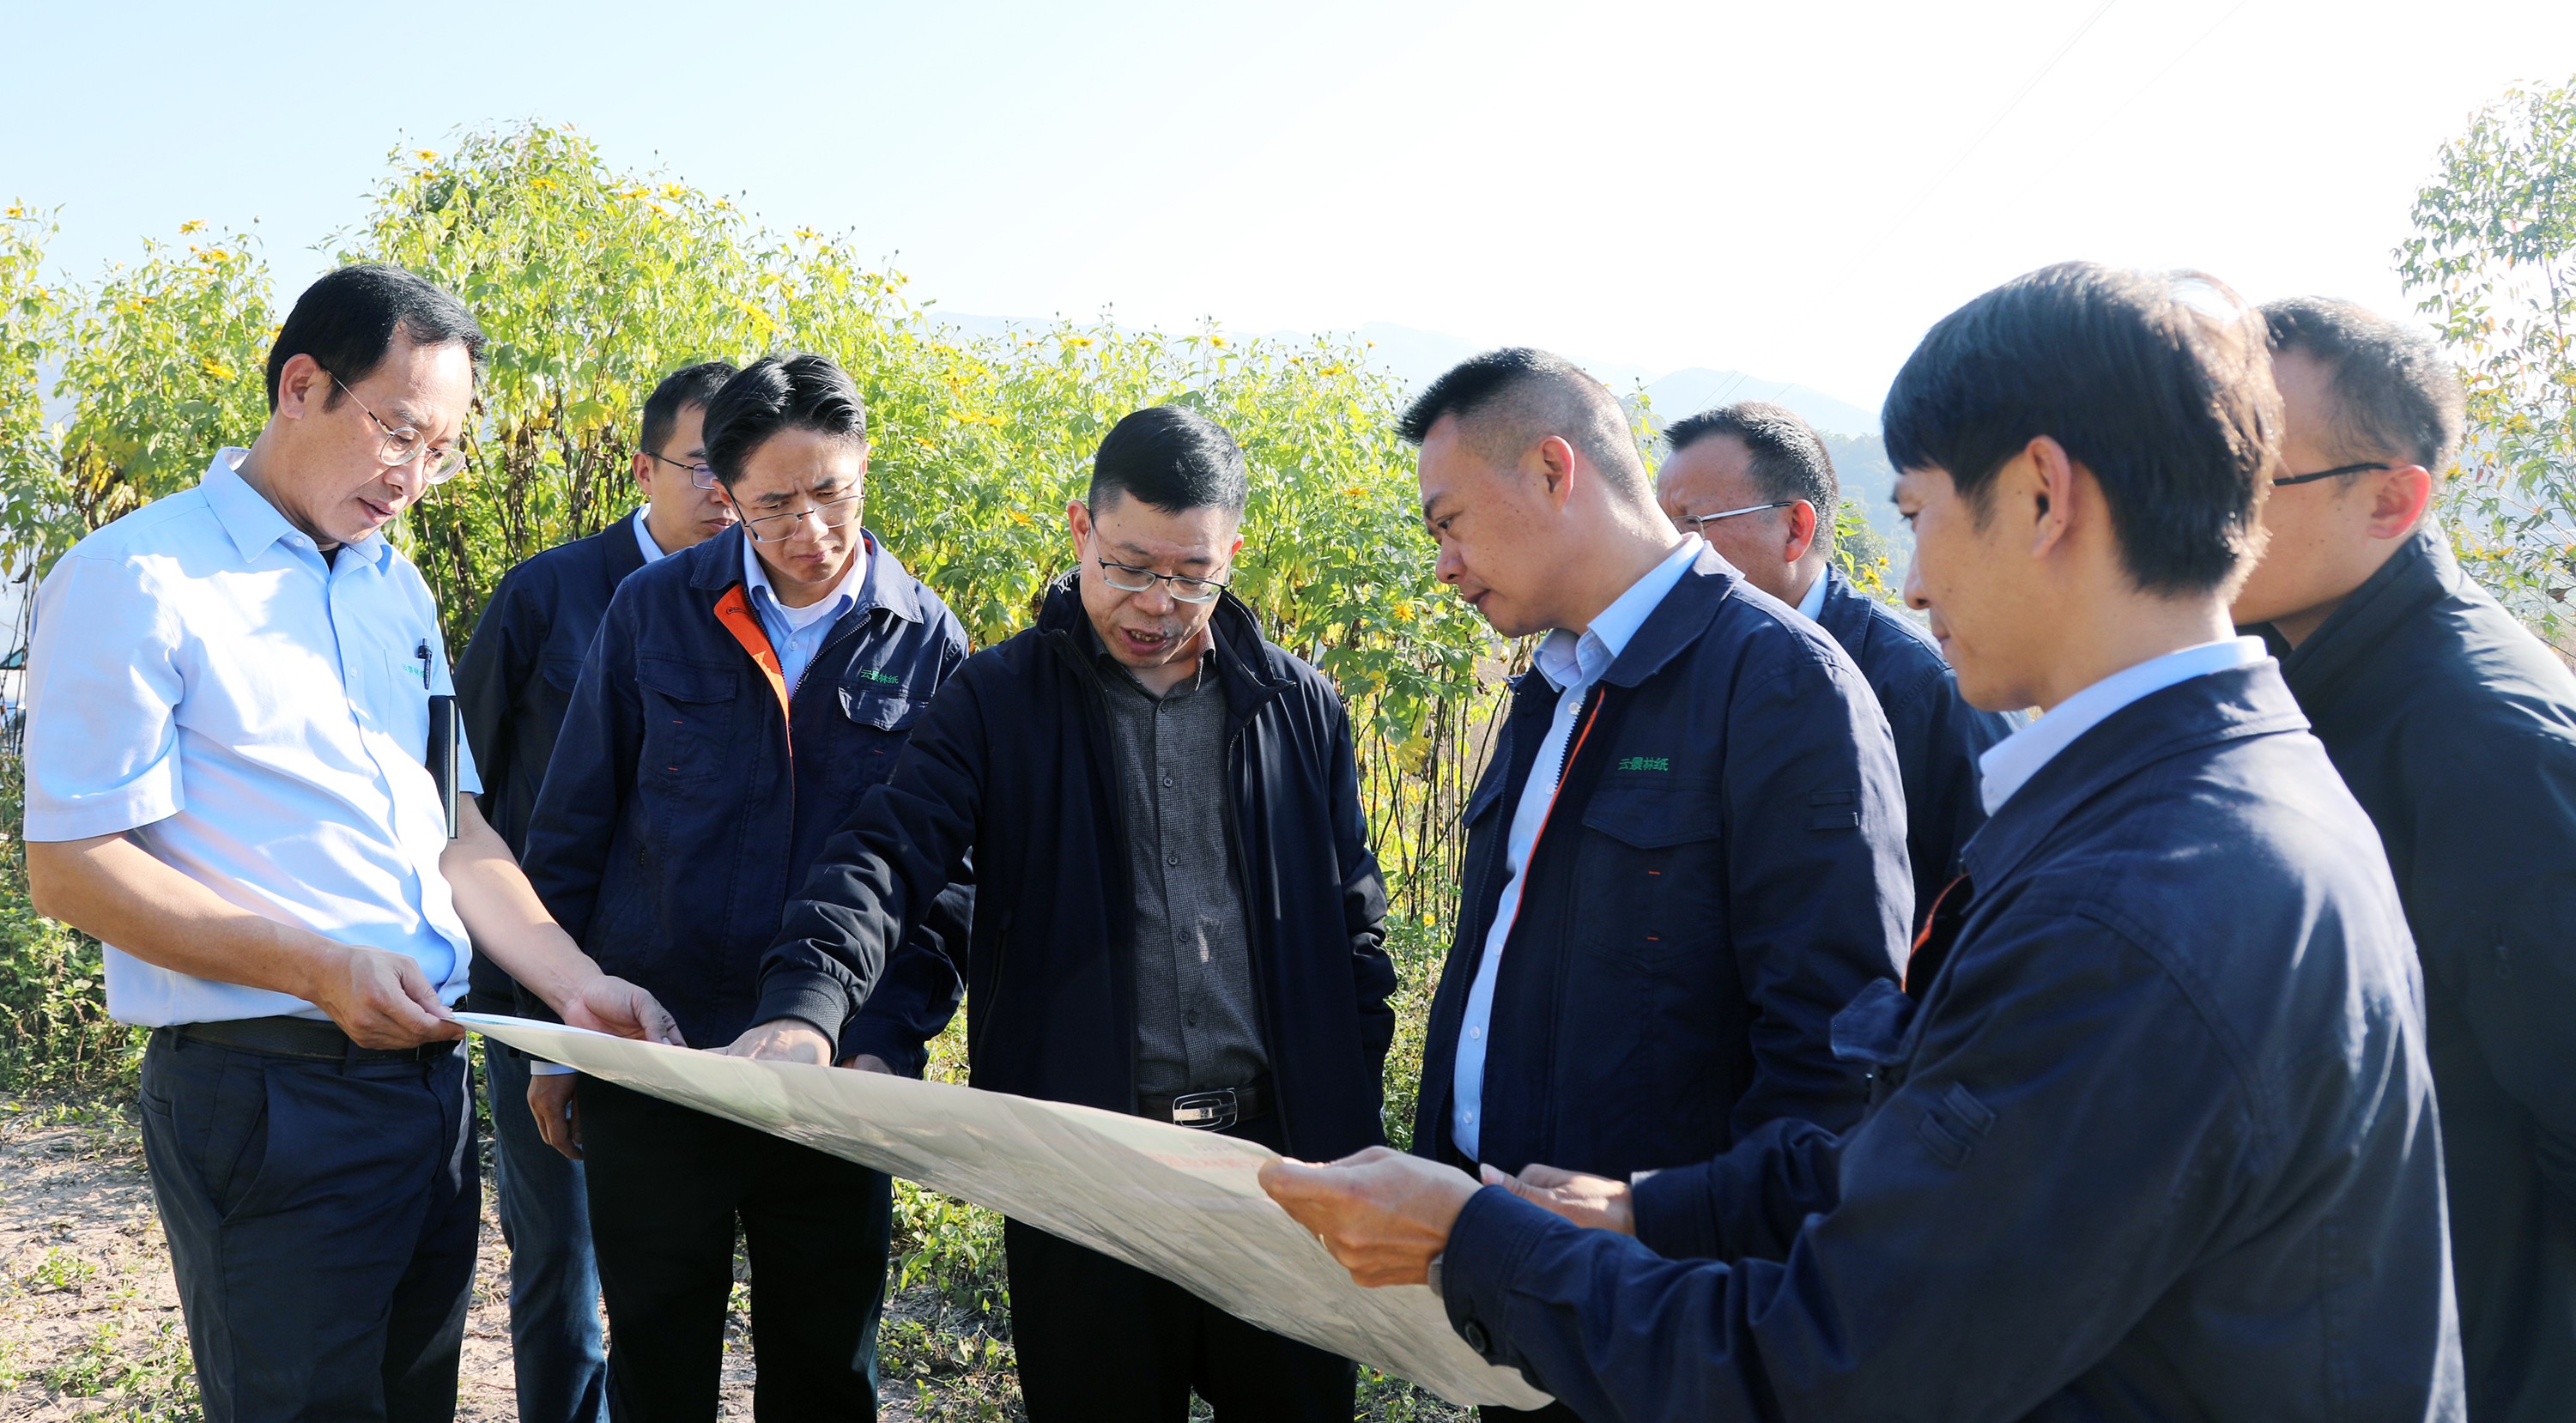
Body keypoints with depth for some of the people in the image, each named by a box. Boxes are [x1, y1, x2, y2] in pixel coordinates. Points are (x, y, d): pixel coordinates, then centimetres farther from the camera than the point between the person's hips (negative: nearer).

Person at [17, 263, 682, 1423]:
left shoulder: (398, 589, 13)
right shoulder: (132, 583, -9)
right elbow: (72, 866, -12)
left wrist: (575, 987, 2)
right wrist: (317, 968, -21)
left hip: (428, 1070, 7)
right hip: (266, 1096, -7)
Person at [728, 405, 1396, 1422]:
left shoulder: (1300, 710, 6)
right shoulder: (1002, 699, -1)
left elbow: (1351, 929, 9)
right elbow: (889, 857, -13)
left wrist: (1355, 1138, 2)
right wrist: (807, 1004, -33)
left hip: (1283, 1153, 2)